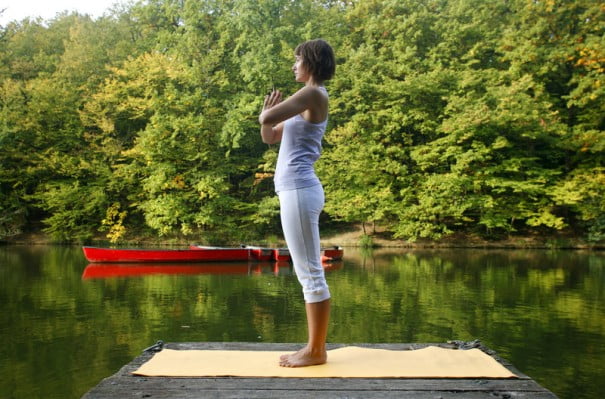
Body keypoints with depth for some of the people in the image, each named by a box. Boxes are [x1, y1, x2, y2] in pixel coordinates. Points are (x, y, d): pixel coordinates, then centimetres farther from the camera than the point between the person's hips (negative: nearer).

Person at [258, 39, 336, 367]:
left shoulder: (314, 93, -7)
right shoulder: (308, 99, 23)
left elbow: (267, 118, -17)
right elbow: (269, 136, 23)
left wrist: (267, 113, 6)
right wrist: (268, 115, 3)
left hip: (299, 190, -10)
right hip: (296, 190, 10)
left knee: (310, 273, -5)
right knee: (309, 273, 11)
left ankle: (316, 351, 2)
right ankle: (315, 346, 17)